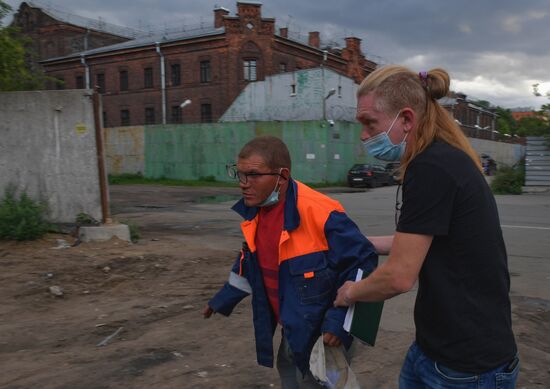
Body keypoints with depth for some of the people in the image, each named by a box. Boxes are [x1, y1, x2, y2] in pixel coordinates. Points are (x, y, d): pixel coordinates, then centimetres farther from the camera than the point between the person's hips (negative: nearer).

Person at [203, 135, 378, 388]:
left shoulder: (320, 213, -29)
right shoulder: (255, 210, -2)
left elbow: (362, 262, -21)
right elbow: (251, 261, 14)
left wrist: (340, 321, -24)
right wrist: (223, 300, 19)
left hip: (321, 335, -7)